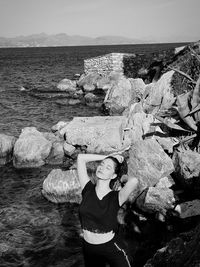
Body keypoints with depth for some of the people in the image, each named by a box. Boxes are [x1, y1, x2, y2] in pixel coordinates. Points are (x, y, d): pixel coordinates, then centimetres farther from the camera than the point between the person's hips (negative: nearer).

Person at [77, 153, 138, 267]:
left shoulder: (116, 198, -16)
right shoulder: (88, 189, -7)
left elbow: (134, 181, -37)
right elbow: (81, 158, -8)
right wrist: (107, 157, -6)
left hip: (113, 249, -3)